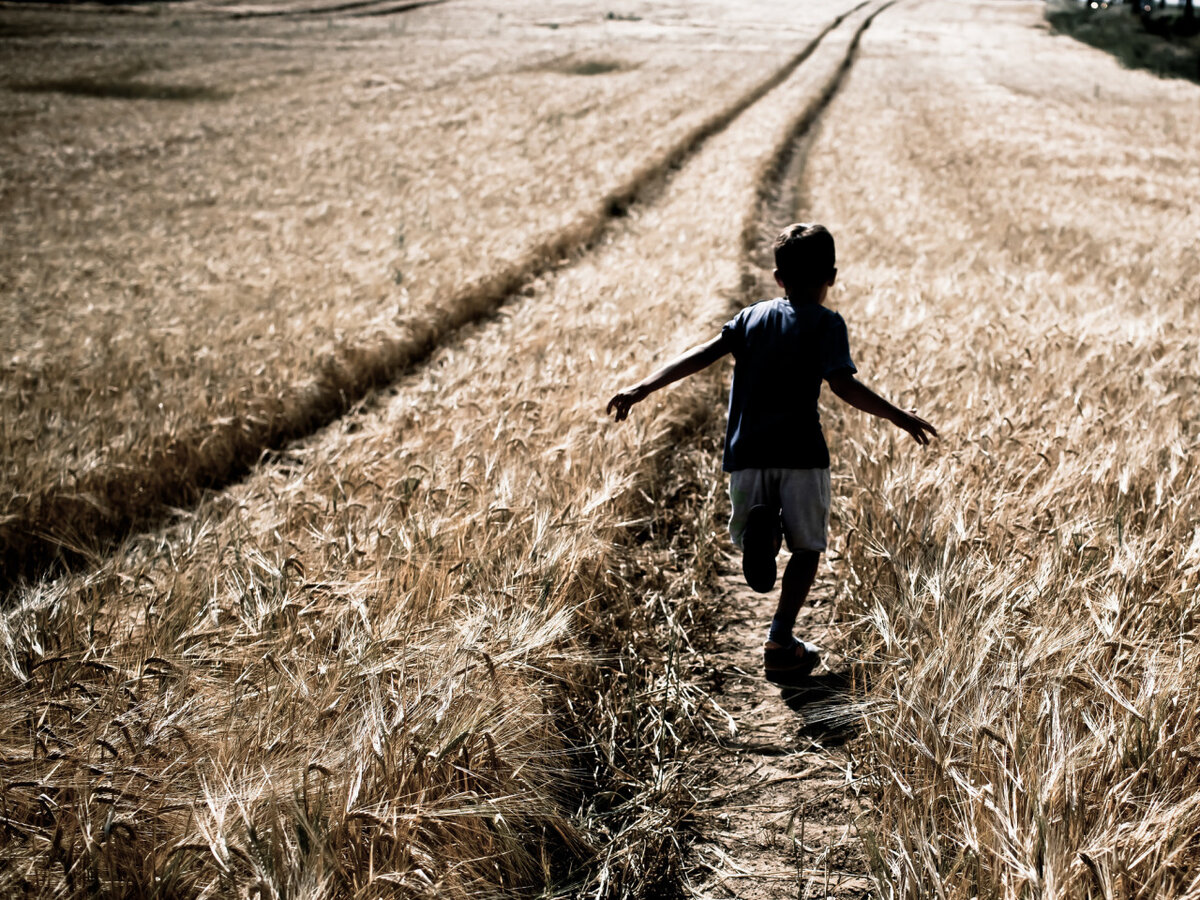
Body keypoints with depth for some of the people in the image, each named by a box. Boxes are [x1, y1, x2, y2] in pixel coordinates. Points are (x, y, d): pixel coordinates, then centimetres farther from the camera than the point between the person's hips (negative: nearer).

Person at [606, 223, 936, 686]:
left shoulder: (752, 316, 12)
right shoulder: (826, 323, 0)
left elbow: (701, 355, 2)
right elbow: (844, 384, -14)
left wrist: (642, 388, 1)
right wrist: (897, 416, -8)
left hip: (747, 450, 3)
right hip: (800, 452, -3)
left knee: (745, 536, 18)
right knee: (807, 545, 14)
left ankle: (758, 529, -20)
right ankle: (780, 642, 4)